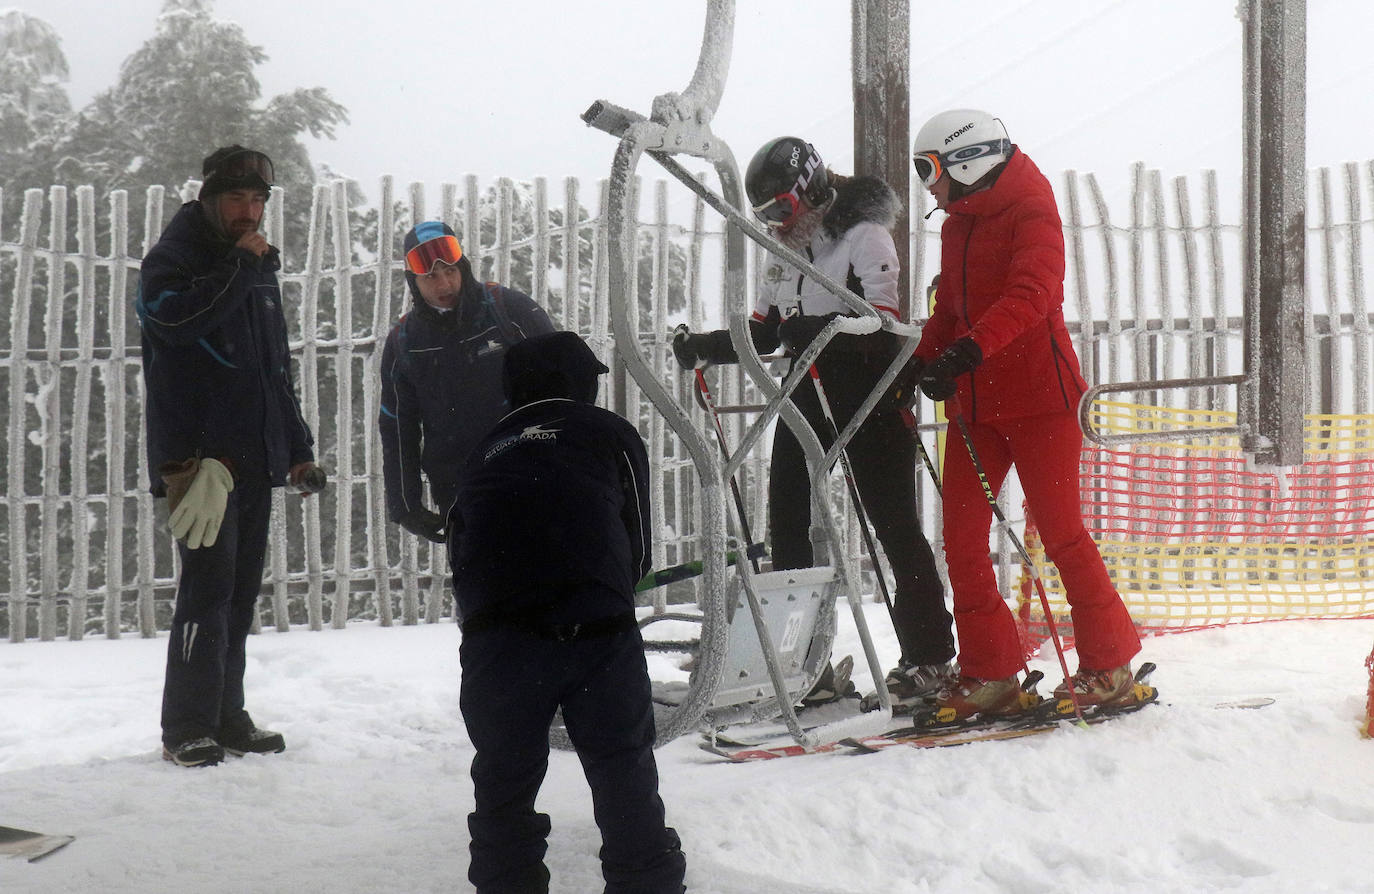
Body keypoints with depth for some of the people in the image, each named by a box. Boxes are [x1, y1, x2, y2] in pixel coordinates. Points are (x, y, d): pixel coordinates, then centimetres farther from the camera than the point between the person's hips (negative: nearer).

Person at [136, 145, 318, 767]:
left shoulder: (260, 268, 20)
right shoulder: (173, 258, -2)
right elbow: (175, 314, -26)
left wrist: (297, 446, 22)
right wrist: (240, 265, -18)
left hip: (254, 457, 7)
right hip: (199, 454, -7)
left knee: (240, 591, 9)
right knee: (208, 584, -11)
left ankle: (225, 716, 17)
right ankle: (187, 727, -6)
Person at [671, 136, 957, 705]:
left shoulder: (864, 236, -10)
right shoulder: (784, 253, 14)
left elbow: (880, 322, -21)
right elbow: (764, 333, 17)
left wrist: (816, 329, -35)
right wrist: (703, 348, 2)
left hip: (870, 400, -8)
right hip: (808, 397, 8)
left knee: (894, 526, -2)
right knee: (787, 529, 4)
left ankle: (928, 658, 5)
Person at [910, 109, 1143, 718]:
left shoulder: (1030, 212, -8)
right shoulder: (957, 226, 17)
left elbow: (1029, 296, -25)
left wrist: (967, 350, -37)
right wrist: (922, 364, 5)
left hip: (1040, 395, -8)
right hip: (973, 401, 8)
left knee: (1059, 531, -5)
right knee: (960, 536, 1)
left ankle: (1109, 665, 9)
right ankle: (988, 672, 8)